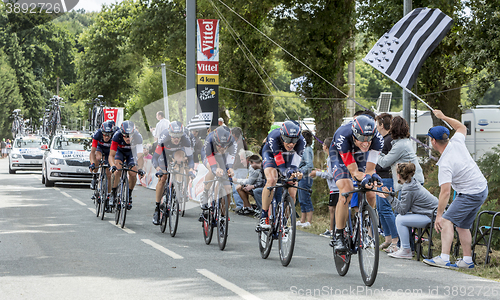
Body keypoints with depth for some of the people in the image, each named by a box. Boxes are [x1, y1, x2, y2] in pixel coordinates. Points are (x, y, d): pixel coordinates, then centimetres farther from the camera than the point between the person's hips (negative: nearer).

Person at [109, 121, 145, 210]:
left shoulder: (137, 137, -36)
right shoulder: (117, 136, -37)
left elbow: (140, 156, -41)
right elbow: (111, 155, -38)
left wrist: (140, 168, -58)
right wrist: (112, 166, -57)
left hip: (130, 152, 1)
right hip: (120, 151, -1)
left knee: (133, 175, -15)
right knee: (118, 170, -27)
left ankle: (129, 195, 11)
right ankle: (113, 194, -11)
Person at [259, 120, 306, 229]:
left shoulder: (301, 141, -32)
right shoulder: (273, 138, -39)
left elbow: (294, 164, -33)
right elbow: (280, 165, -38)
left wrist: (296, 172, -54)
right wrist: (287, 173, -56)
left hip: (288, 157, 2)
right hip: (271, 155, -2)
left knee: (292, 194, -12)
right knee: (271, 180, -30)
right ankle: (264, 217, -22)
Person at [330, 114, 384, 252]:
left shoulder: (377, 139, -34)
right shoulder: (343, 137, -41)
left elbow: (369, 169, -29)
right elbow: (353, 171, -38)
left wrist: (372, 176, -52)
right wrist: (364, 178, -58)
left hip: (361, 156, 3)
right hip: (340, 155, -3)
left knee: (370, 194, -13)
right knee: (346, 192, -25)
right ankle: (338, 236, -16)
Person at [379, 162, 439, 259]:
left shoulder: (408, 189, -19)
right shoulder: (414, 182, 10)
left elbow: (402, 210, -14)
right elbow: (404, 207, 12)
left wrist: (389, 197, -12)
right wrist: (389, 196, 12)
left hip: (431, 217, -10)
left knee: (400, 220, -11)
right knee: (401, 217, 13)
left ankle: (406, 251, -4)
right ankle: (404, 247, 16)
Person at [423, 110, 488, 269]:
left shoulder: (445, 164, -24)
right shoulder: (457, 143, -3)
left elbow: (445, 192, -29)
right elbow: (462, 127, 21)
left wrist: (439, 216, -28)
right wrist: (443, 117, 27)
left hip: (470, 195, -9)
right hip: (483, 189, 9)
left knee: (447, 220, -13)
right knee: (462, 225, 16)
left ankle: (444, 258, -25)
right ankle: (467, 260, 17)